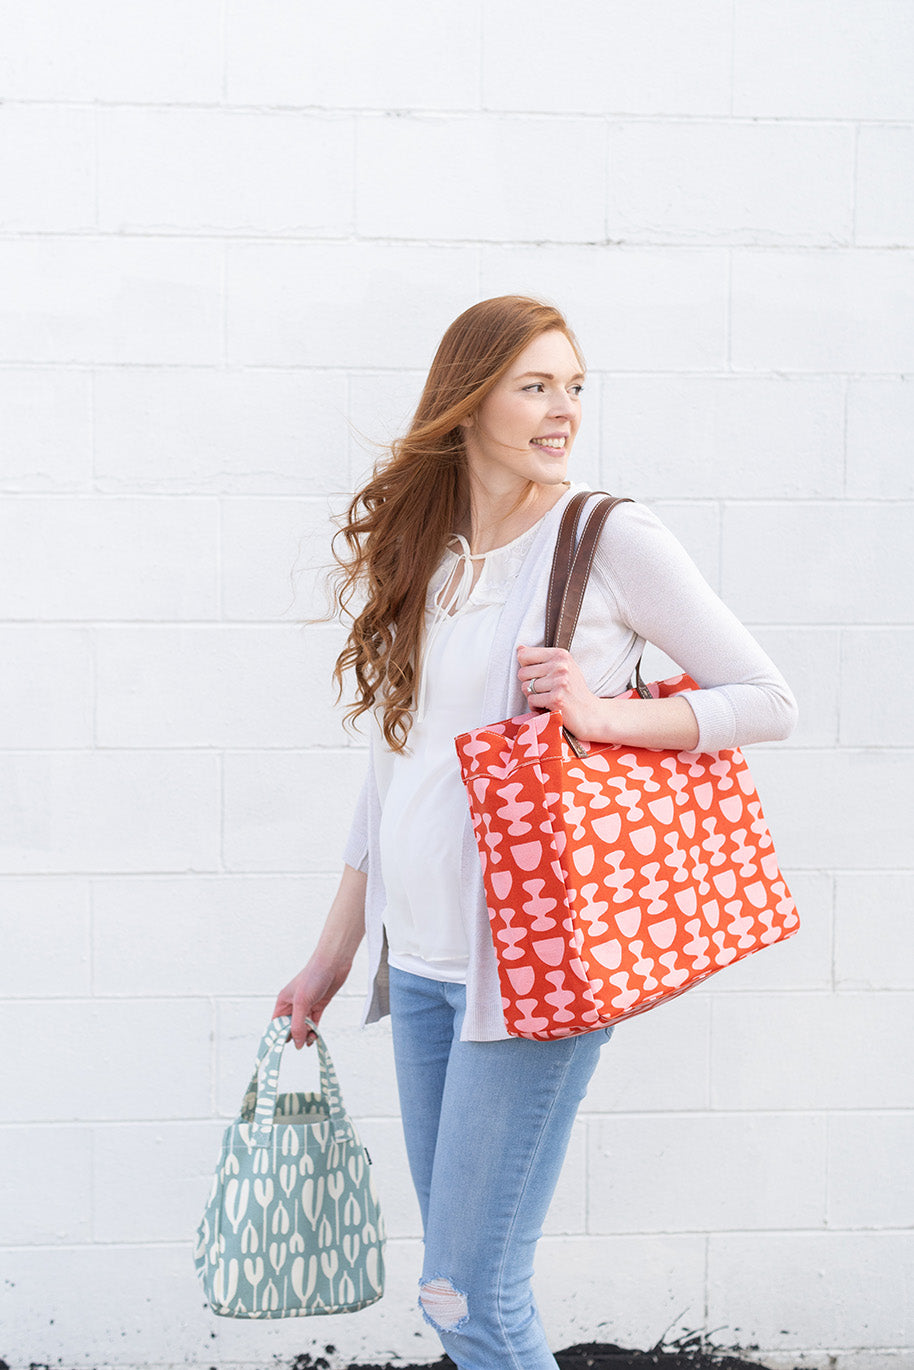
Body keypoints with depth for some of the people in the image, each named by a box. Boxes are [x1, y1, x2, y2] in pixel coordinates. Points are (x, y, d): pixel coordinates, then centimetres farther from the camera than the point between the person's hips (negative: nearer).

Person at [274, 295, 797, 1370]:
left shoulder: (610, 539, -6)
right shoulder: (414, 555, 10)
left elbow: (768, 701, -3)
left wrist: (602, 714, -18)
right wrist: (333, 958, 17)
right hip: (420, 958, 6)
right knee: (465, 1276, 12)